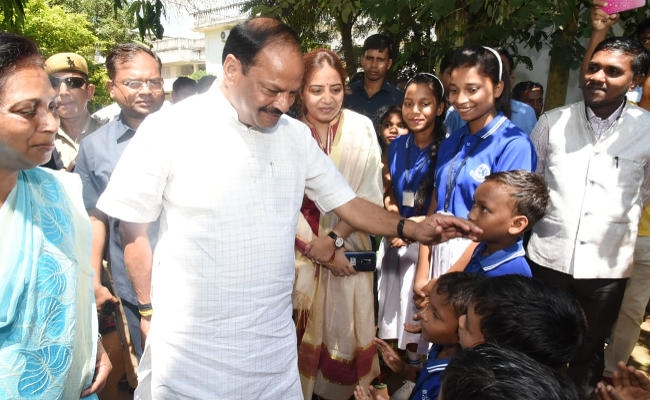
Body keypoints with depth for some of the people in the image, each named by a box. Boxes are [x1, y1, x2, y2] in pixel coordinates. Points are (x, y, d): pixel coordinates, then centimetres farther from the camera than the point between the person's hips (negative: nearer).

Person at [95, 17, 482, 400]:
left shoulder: (297, 136, 2)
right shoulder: (167, 130, -10)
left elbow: (348, 204, 7)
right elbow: (133, 228, -2)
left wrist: (413, 228, -7)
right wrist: (152, 310, 1)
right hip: (191, 351, -3)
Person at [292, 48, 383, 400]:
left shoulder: (361, 128, -7)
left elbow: (370, 196, -8)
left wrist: (333, 239, -16)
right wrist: (319, 248, -13)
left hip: (349, 247, 1)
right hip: (299, 247, 0)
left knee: (345, 328, 10)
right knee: (302, 332, 8)